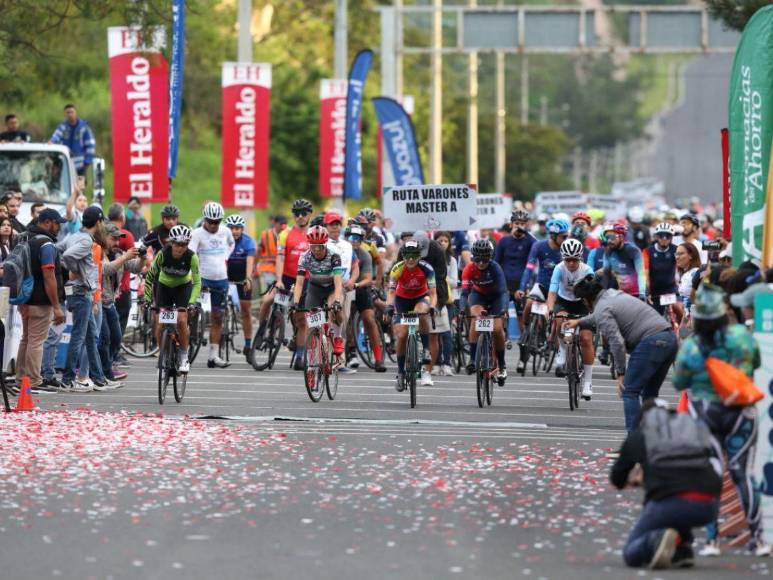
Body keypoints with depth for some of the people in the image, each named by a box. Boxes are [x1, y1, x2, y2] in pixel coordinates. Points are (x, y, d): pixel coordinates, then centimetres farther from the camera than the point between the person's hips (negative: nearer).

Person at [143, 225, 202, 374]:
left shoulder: (191, 257, -28)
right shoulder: (163, 254, -27)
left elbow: (197, 282, -25)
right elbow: (150, 276, -19)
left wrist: (192, 301, -37)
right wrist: (147, 298, -25)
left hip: (183, 287, -1)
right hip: (164, 285, 1)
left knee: (182, 321, -16)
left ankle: (184, 358, -1)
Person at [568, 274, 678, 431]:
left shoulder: (601, 310, -4)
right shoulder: (614, 294, 25)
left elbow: (616, 342, -16)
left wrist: (620, 373, -11)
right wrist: (580, 322, 63)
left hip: (651, 342, -9)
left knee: (629, 391, -2)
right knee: (650, 392, 19)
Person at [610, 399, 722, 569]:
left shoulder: (637, 436, 22)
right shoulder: (696, 427, 28)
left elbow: (616, 480, 32)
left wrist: (632, 479, 59)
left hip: (670, 501, -4)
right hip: (709, 506, 4)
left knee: (631, 555, 14)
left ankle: (656, 539, -19)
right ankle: (682, 549, 15)